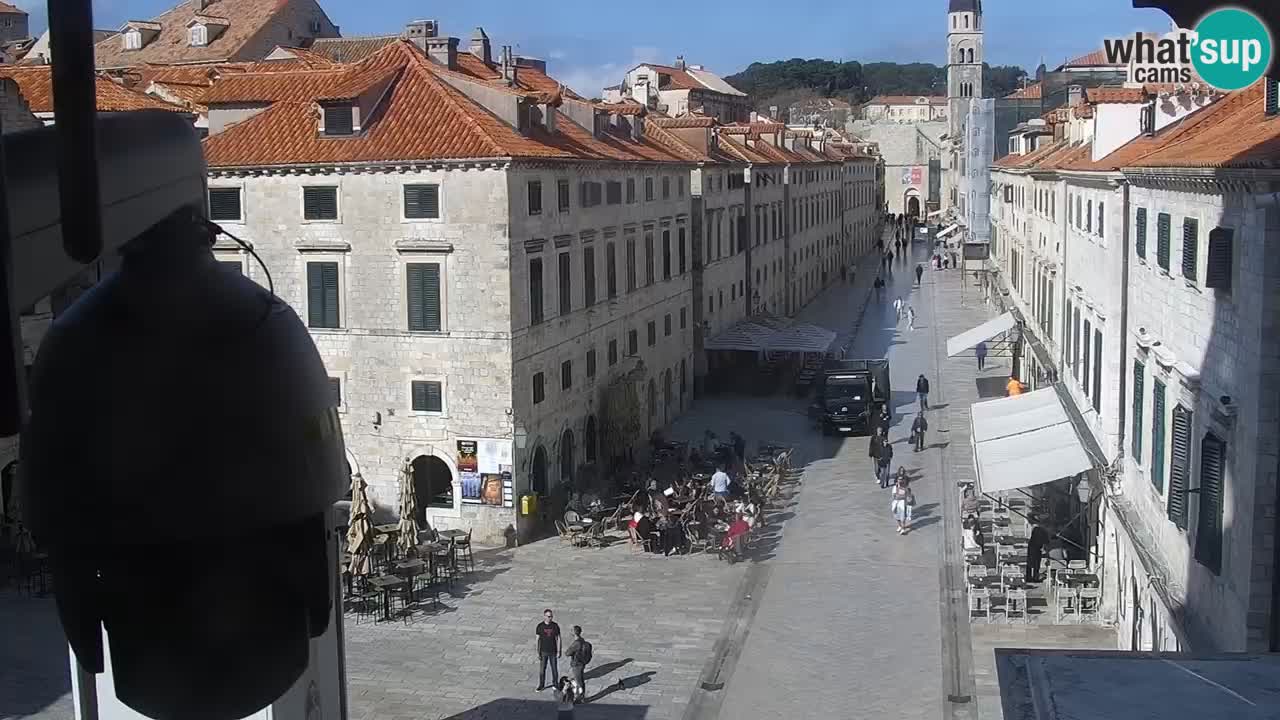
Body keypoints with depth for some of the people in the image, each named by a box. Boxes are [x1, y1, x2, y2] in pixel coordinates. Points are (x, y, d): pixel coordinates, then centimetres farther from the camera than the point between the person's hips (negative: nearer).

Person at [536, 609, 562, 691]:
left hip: (553, 651, 0)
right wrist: (538, 653, -6)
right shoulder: (540, 626, -9)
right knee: (542, 669, 7)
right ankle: (541, 685, 22)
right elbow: (538, 640, -4)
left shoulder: (555, 626, -7)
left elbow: (558, 639, -2)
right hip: (544, 652, 0)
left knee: (554, 669, 9)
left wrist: (559, 651, -4)